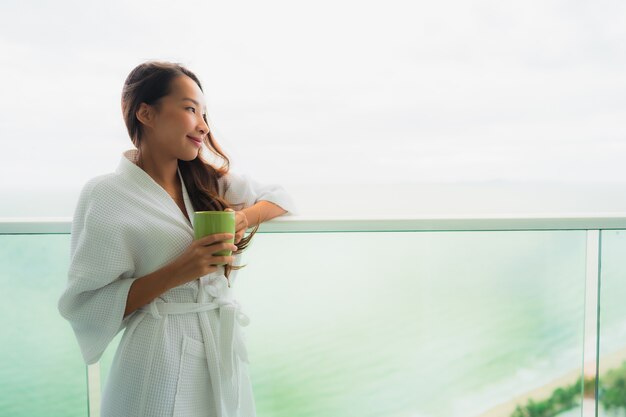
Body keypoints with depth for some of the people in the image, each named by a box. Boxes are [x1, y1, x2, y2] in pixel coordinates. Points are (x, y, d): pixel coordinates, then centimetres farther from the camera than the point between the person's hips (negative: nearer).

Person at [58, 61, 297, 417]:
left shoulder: (212, 181, 4)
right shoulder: (105, 196, -11)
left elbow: (282, 198, 11)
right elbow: (85, 305, -12)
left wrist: (244, 218, -10)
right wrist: (177, 273, -23)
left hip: (225, 348, 6)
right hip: (160, 361, -5)